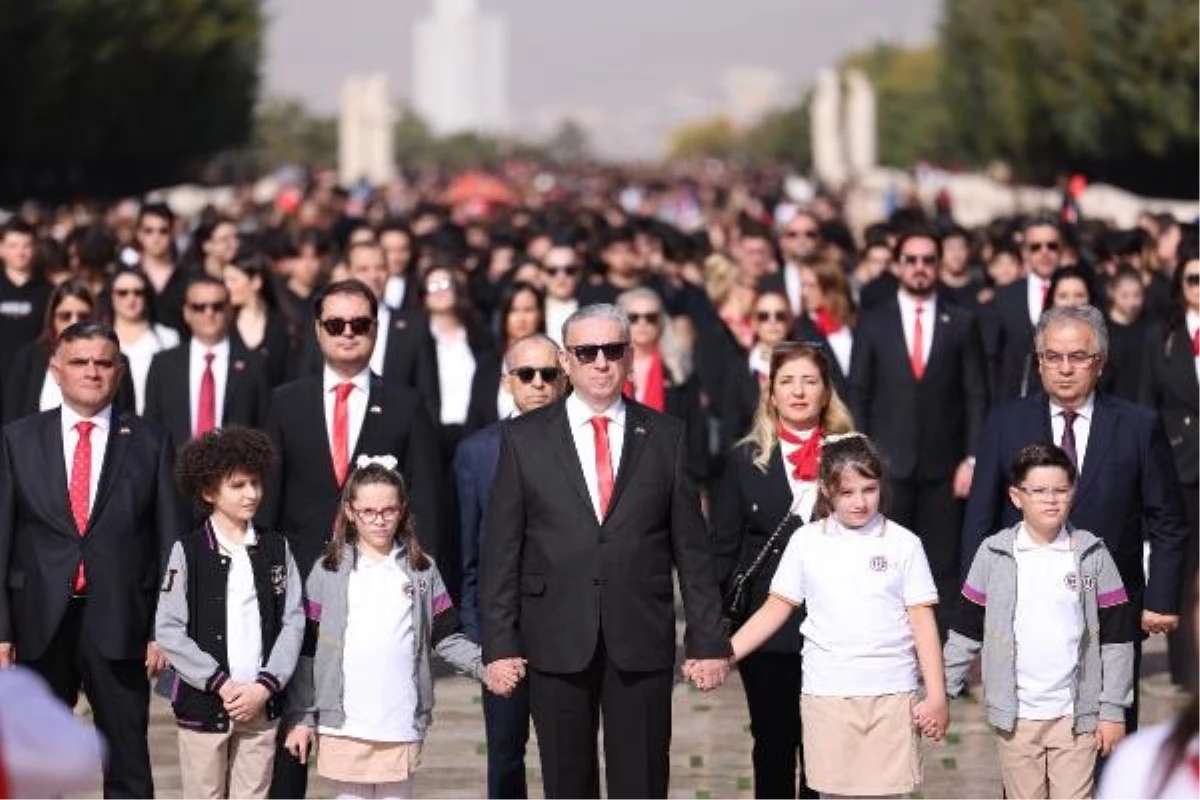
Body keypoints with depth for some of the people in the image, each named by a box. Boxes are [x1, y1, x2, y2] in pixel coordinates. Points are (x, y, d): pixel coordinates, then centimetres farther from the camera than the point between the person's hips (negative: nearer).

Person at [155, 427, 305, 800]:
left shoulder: (276, 549, 6)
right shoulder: (189, 551, -4)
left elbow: (292, 622, 4)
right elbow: (169, 631, -7)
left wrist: (265, 686, -8)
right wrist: (221, 684, -12)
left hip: (261, 704, 2)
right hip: (203, 703, -2)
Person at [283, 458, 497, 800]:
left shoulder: (422, 571, 7)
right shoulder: (328, 572, 3)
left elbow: (447, 638, 5)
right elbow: (308, 651, 3)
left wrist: (483, 665, -12)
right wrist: (302, 717, 0)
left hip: (401, 722, 1)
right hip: (345, 721, -1)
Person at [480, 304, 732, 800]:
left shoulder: (664, 437, 6)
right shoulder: (524, 438, 4)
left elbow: (691, 548, 6)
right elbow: (501, 550, 3)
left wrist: (709, 641, 3)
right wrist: (499, 643, -4)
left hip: (641, 642, 0)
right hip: (557, 643, 0)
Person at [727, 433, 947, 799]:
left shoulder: (903, 544, 0)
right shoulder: (806, 542, 3)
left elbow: (922, 620, 0)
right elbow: (777, 608, 6)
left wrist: (936, 696, -3)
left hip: (891, 693, -1)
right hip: (827, 694, 1)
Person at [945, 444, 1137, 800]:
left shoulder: (1092, 554, -1)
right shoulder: (993, 555, 0)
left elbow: (1117, 637, 1)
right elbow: (966, 631, 7)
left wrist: (1113, 709, -3)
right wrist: (943, 692, 4)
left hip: (1076, 716, -1)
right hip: (1015, 715, 1)